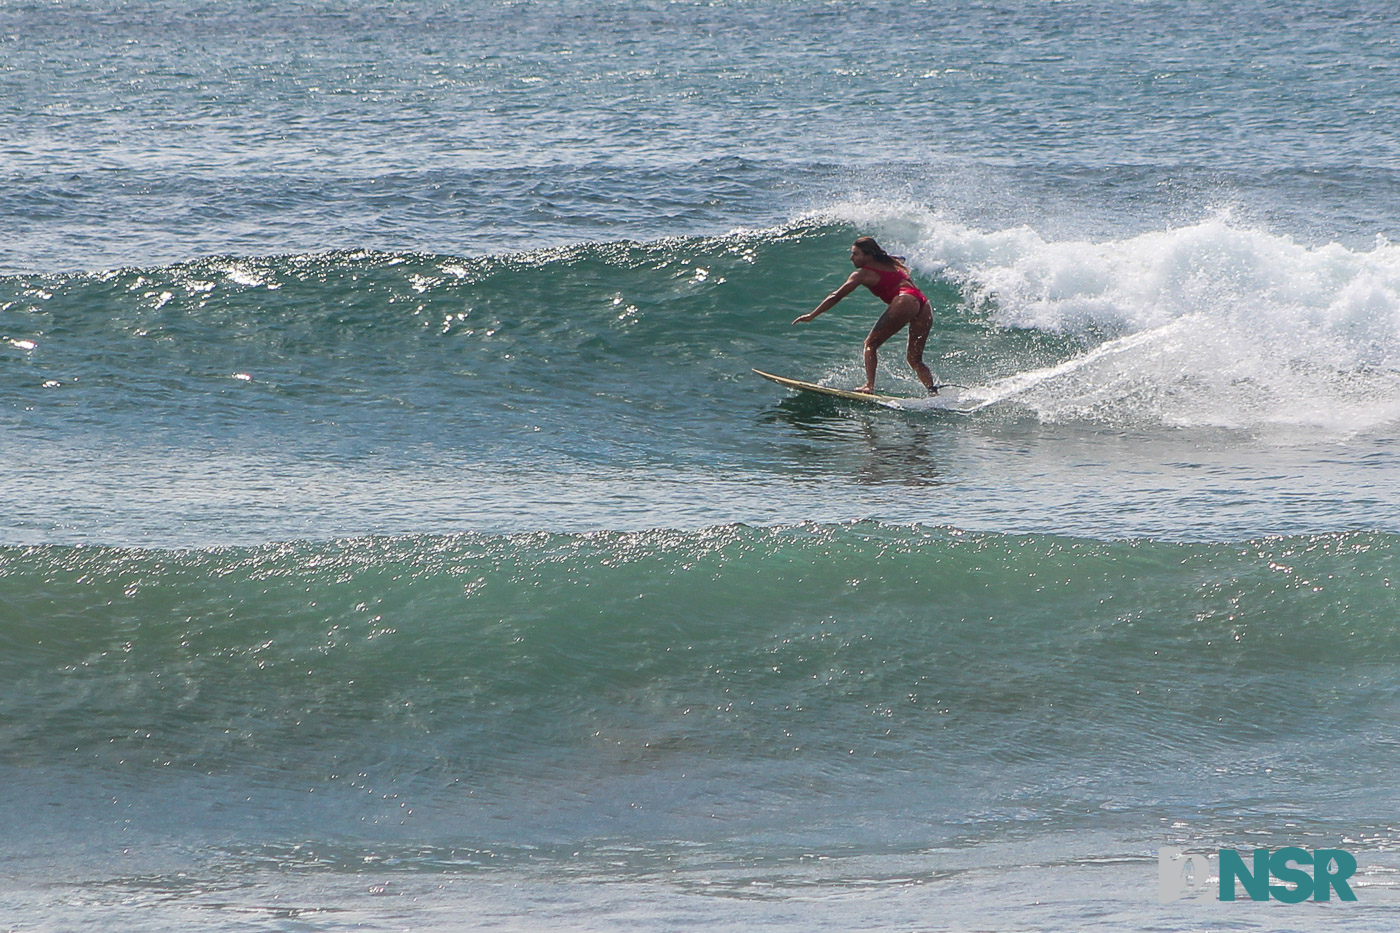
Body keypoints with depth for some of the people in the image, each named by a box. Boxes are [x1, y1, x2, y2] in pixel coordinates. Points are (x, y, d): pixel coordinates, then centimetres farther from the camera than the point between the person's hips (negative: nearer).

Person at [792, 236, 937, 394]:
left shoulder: (863, 273, 13)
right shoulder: (892, 264, 32)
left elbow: (836, 296, 13)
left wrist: (812, 315, 16)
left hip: (905, 302, -7)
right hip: (925, 306, 7)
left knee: (871, 344, 4)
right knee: (914, 358, 12)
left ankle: (869, 385, -11)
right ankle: (932, 389, -8)